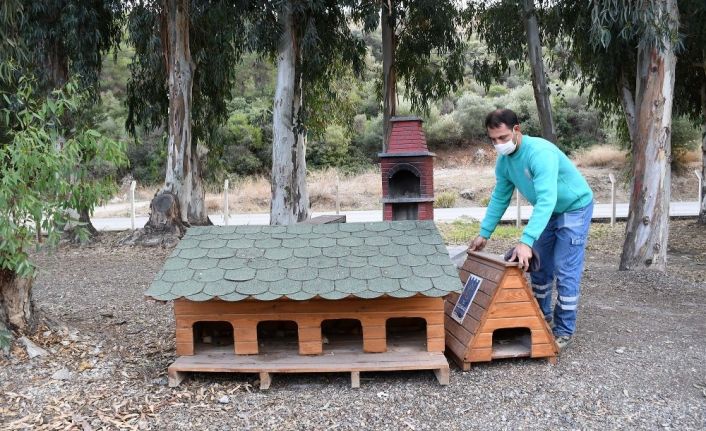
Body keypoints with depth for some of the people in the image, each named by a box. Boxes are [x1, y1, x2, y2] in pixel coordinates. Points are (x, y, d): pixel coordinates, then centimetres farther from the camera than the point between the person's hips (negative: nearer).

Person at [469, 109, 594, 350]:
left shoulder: (540, 152, -35)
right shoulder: (504, 161, -9)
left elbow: (546, 200, -44)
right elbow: (499, 199, 2)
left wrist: (526, 241, -51)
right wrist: (484, 234, -2)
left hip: (575, 208, -8)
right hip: (548, 211, 8)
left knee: (565, 270, -9)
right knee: (539, 266, 12)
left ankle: (564, 330, 2)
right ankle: (542, 317, 29)